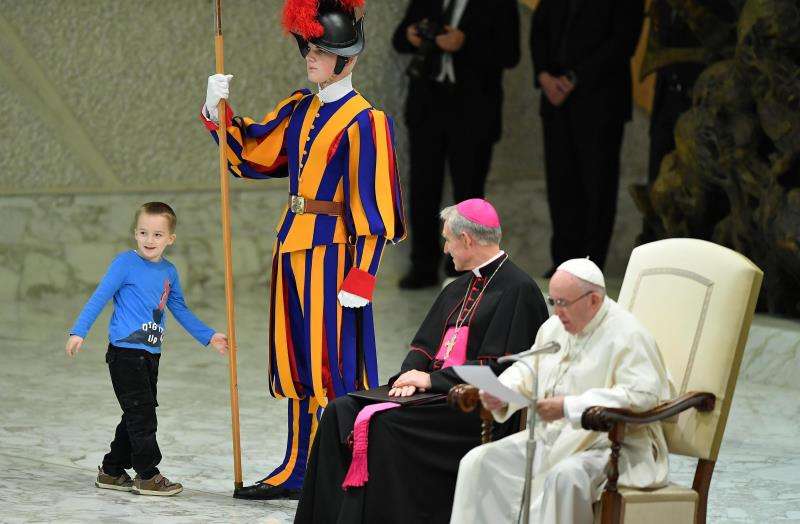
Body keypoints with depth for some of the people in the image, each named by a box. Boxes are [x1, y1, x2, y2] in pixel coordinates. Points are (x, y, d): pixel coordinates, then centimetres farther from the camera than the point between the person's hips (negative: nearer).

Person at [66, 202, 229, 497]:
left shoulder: (169, 273, 11)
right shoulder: (126, 263, -8)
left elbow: (181, 311, 22)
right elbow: (99, 298, -9)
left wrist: (209, 337, 21)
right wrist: (79, 331, -17)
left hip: (151, 355, 7)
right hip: (125, 352, -7)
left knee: (139, 414, 12)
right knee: (141, 413, -8)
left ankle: (112, 472, 23)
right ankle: (148, 476, -2)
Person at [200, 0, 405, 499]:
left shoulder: (363, 122, -11)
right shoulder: (299, 110, 12)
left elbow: (372, 209, -14)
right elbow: (249, 152, 20)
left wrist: (360, 278, -18)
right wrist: (218, 113, 3)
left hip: (332, 252, -8)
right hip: (293, 248, 8)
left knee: (334, 363, -5)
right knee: (298, 362, 13)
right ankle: (299, 470, 21)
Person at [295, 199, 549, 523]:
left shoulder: (518, 289, -8)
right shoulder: (458, 289, 20)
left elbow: (498, 367, -15)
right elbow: (424, 344, 18)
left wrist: (431, 379, -13)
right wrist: (411, 374, -5)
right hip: (437, 388, 9)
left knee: (387, 424, -30)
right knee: (341, 412, -9)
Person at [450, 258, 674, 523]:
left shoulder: (628, 336, -13)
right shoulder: (554, 327, 13)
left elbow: (643, 395, -24)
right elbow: (527, 370, 24)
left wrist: (569, 407, -27)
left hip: (610, 444, -8)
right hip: (549, 439, 8)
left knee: (564, 476, -39)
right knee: (478, 463, -8)